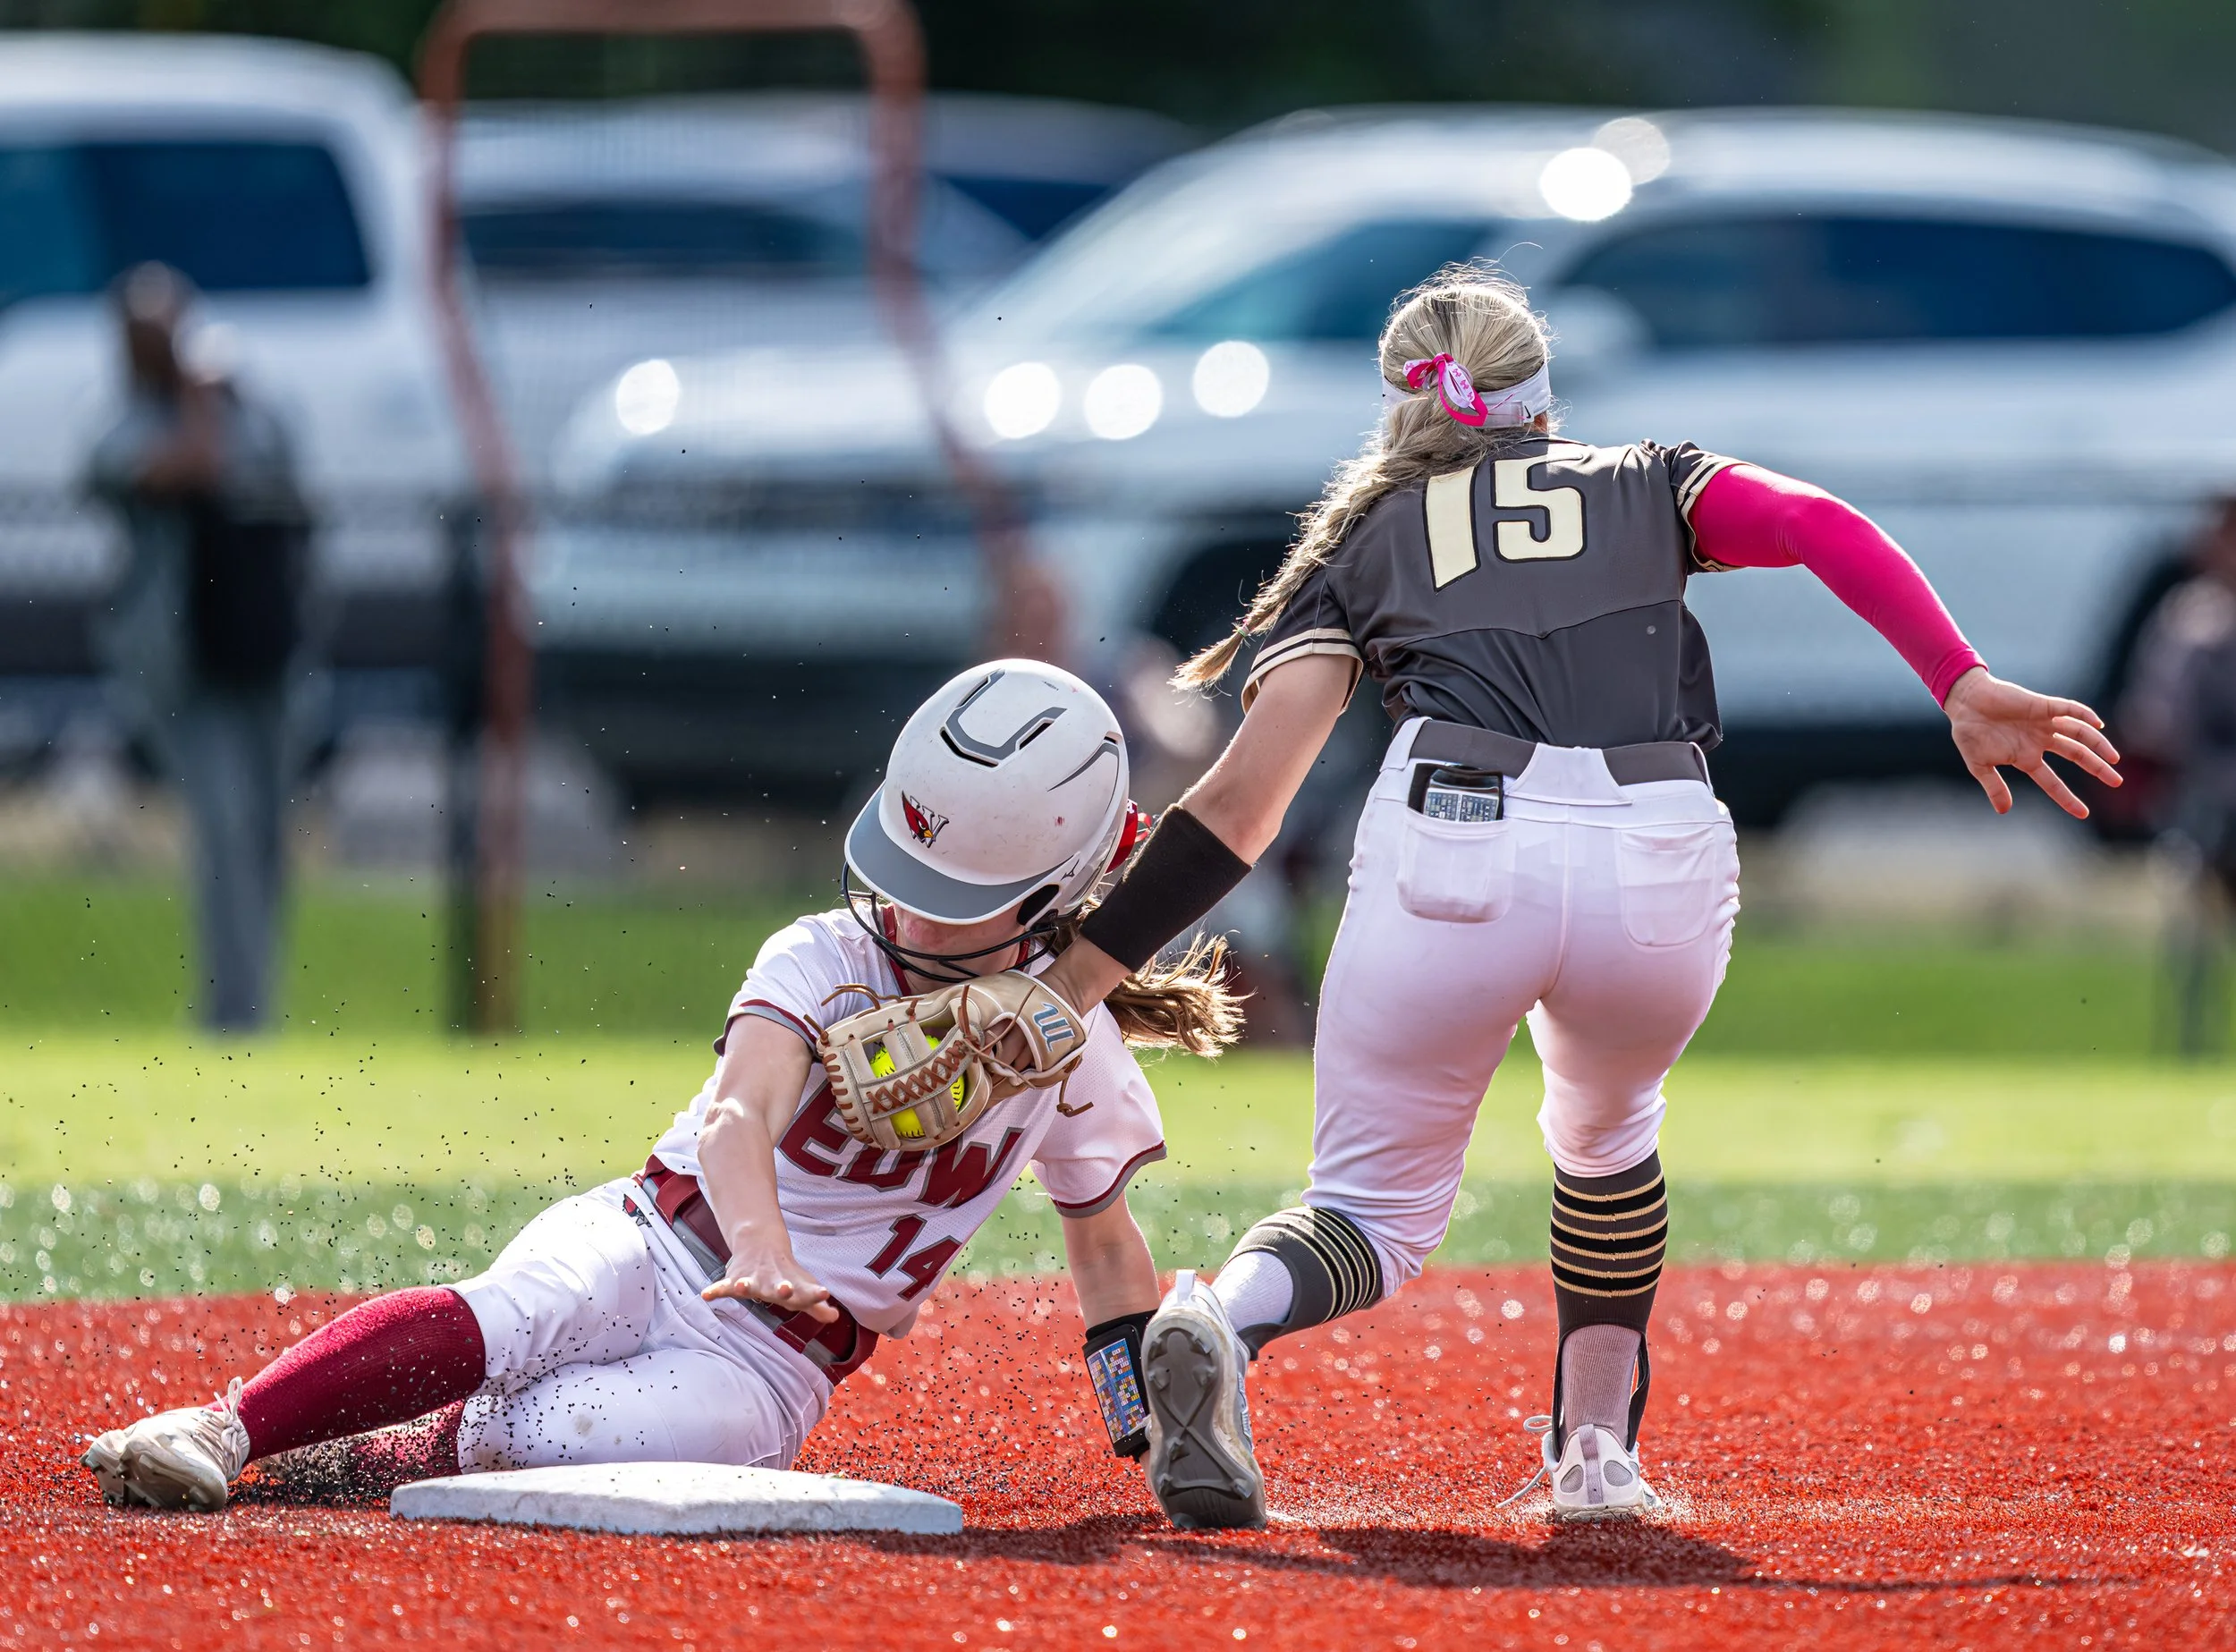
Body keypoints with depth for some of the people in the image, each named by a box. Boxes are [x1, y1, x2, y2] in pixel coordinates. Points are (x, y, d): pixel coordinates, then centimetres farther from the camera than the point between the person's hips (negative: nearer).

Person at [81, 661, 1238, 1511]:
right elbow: (741, 1112, -26)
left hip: (775, 1360, 1)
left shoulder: (1071, 1041, 2)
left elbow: (1103, 1241, 19)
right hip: (651, 1250, -1)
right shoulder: (825, 961, -6)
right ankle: (223, 1429, -33)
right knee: (511, 1319, -35)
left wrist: (1158, 1434, 14)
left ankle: (363, 1462, -22)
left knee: (706, 1423, -34)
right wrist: (759, 1245, -47)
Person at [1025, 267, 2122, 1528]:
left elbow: (1242, 802, 15)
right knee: (1605, 1131, 33)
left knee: (1379, 1211, 11)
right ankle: (1597, 1454, 31)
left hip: (1452, 856, -1)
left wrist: (1080, 974, 16)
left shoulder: (1365, 540, 25)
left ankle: (1225, 1319, -21)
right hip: (1663, 878, 1)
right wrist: (1965, 687, 1)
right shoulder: (1645, 488, 29)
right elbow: (1818, 526, 9)